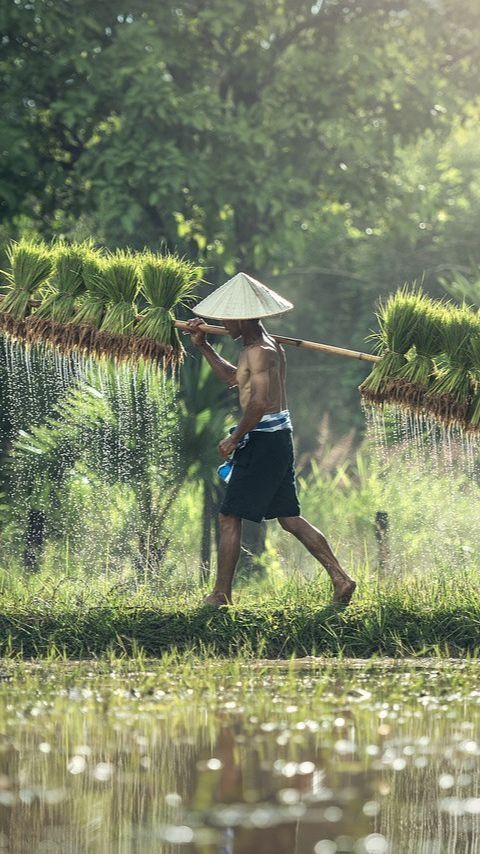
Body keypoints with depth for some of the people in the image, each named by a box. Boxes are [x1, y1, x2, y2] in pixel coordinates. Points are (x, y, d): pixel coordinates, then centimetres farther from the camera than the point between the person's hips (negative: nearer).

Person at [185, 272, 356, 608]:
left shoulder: (259, 352, -16)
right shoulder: (270, 346, 16)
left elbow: (259, 402, -26)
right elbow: (233, 378, 32)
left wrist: (234, 438, -17)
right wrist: (203, 346, 26)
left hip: (263, 439, -10)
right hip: (279, 438, 10)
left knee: (230, 517, -2)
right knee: (290, 518, 13)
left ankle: (222, 594, 1)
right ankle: (341, 578, 9)